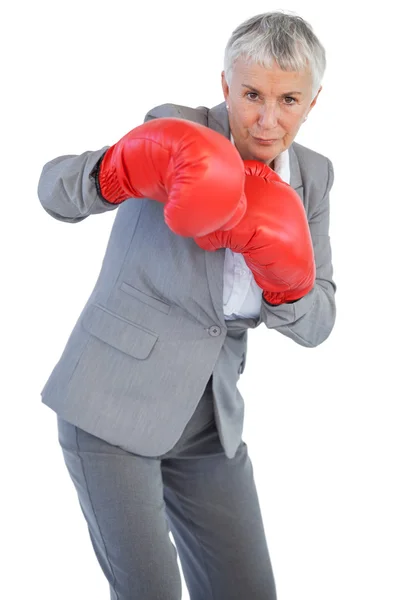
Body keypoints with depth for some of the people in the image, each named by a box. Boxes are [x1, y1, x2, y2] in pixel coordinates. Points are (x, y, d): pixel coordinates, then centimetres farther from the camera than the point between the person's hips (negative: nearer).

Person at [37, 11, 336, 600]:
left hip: (208, 420, 5)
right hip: (112, 402, -5)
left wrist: (285, 284, -22)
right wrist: (118, 172, -37)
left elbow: (316, 325, 0)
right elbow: (55, 190, -16)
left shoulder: (311, 176, 2)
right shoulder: (180, 133, -12)